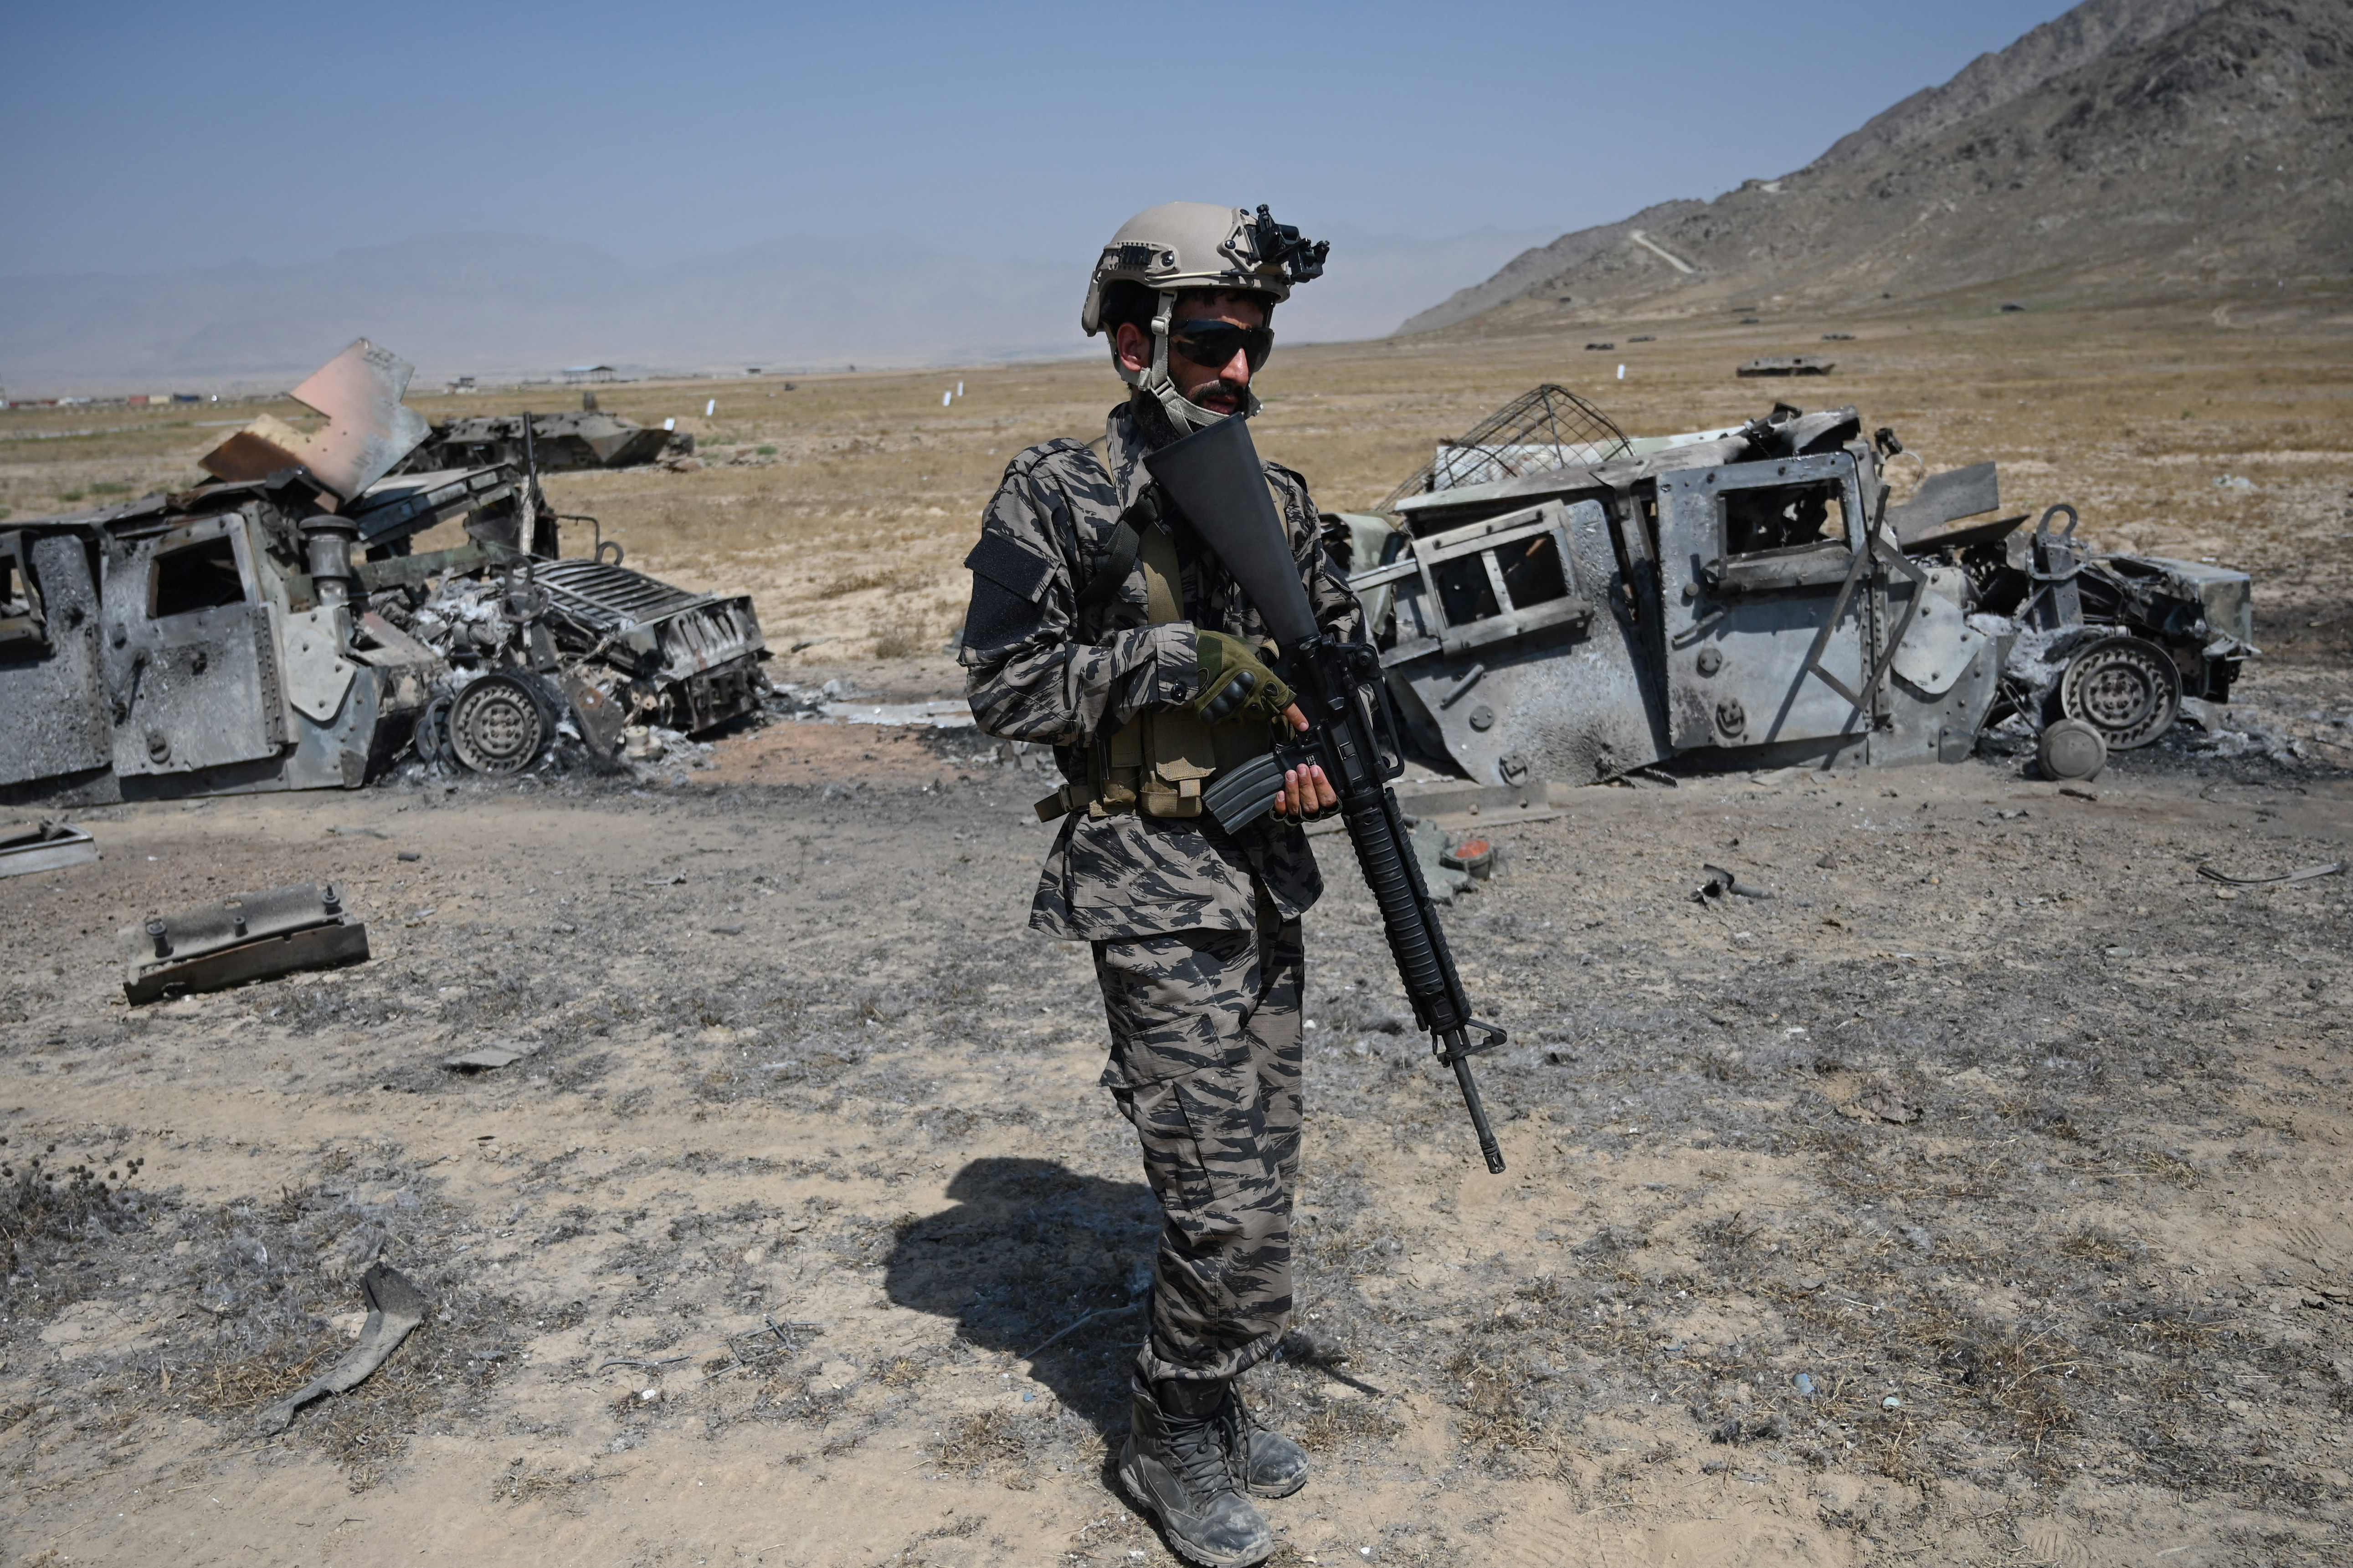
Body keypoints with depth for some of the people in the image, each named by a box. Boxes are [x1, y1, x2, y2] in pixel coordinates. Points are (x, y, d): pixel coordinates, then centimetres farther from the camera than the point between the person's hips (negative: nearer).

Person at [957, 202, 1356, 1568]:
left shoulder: (1277, 497, 8)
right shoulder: (1055, 500, -9)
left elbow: (1342, 652, 15)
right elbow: (1008, 689, -14)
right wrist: (1181, 659, -22)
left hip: (1270, 878, 7)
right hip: (1154, 893, -6)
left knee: (1260, 1171, 16)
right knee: (1228, 1202, -6)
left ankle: (1212, 1406, 35)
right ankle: (1176, 1444, 17)